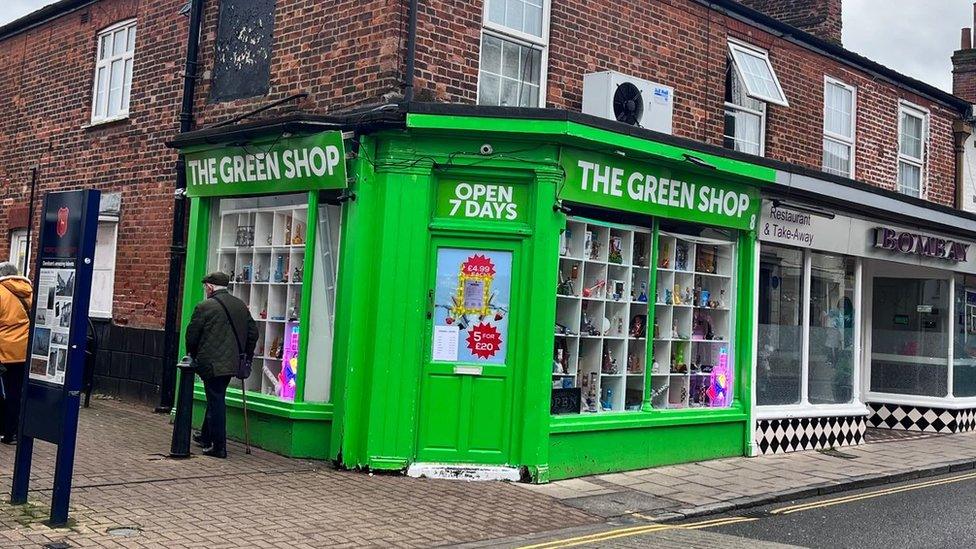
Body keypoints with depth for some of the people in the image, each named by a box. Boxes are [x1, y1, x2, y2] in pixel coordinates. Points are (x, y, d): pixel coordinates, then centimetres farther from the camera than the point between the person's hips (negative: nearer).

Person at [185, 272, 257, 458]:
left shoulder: (204, 306, -10)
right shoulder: (241, 305, 9)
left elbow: (192, 335, -5)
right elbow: (253, 332, 11)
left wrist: (192, 355, 13)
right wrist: (246, 356, 20)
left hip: (211, 364, -7)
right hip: (232, 363, 7)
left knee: (216, 402, -2)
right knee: (215, 400, 21)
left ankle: (219, 446, 1)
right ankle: (206, 436, 35)